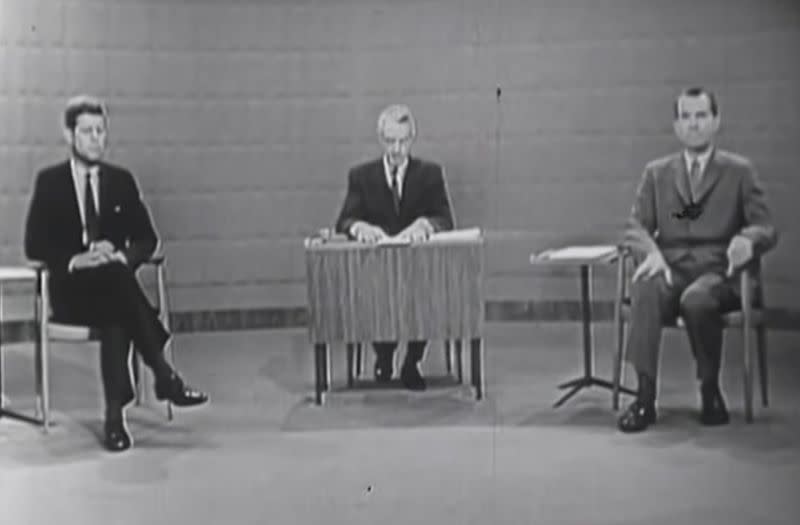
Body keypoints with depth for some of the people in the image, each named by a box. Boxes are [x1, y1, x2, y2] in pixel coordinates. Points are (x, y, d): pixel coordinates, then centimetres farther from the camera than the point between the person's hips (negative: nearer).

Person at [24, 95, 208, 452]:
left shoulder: (121, 180, 12)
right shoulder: (49, 181, 5)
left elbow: (147, 239, 9)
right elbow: (34, 244, -2)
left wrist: (122, 255, -13)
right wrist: (74, 260, -20)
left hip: (115, 283, 2)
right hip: (71, 290, -2)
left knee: (117, 317, -36)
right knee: (117, 278, -37)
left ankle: (115, 415, -37)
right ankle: (163, 375, -36)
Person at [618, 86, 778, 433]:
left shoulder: (739, 171, 10)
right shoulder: (656, 173, 16)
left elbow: (766, 228, 5)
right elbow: (635, 226, 7)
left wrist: (747, 240, -21)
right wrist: (651, 252, -17)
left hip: (717, 271, -2)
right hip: (670, 269, 2)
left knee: (696, 300, -37)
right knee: (644, 290, -34)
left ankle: (711, 391, -15)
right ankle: (645, 397, -33)